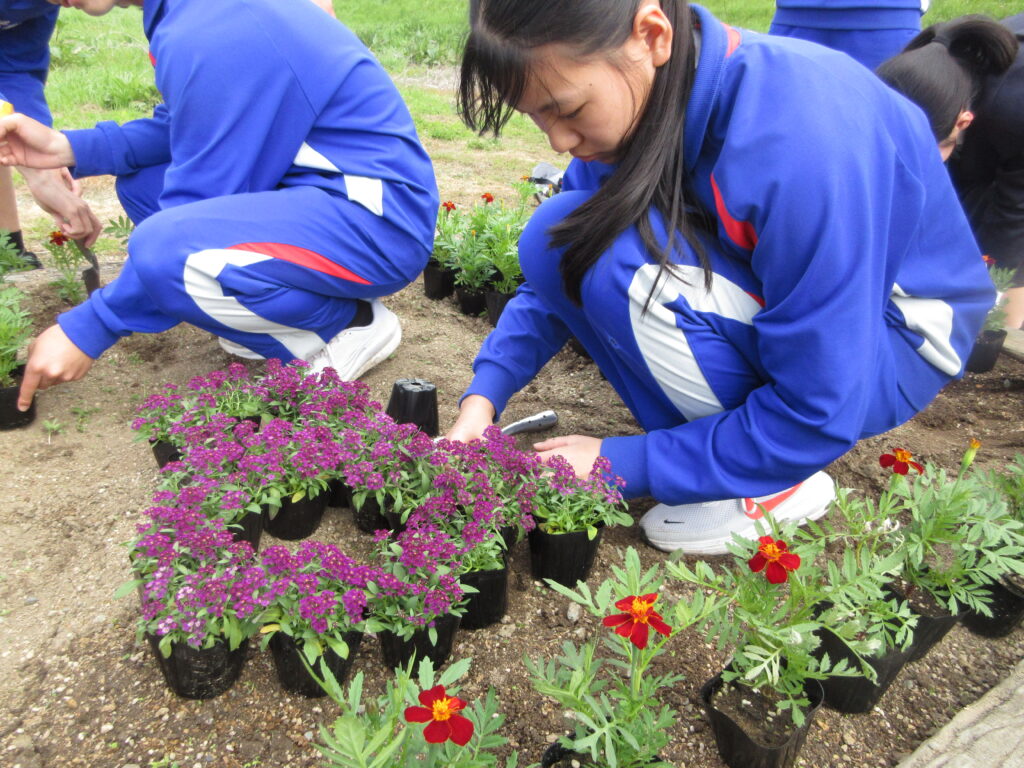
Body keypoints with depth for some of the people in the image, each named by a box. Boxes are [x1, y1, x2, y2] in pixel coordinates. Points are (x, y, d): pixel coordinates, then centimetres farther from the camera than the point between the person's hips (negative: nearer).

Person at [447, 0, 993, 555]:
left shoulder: (800, 145, -33)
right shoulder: (634, 96, -11)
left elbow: (819, 415, -27)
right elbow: (562, 267, 0)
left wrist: (626, 463, -23)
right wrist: (485, 392, -13)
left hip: (888, 343, -6)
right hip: (766, 306, 7)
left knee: (628, 271, -30)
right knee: (557, 241, -11)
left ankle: (776, 479, -8)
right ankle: (725, 436, -1)